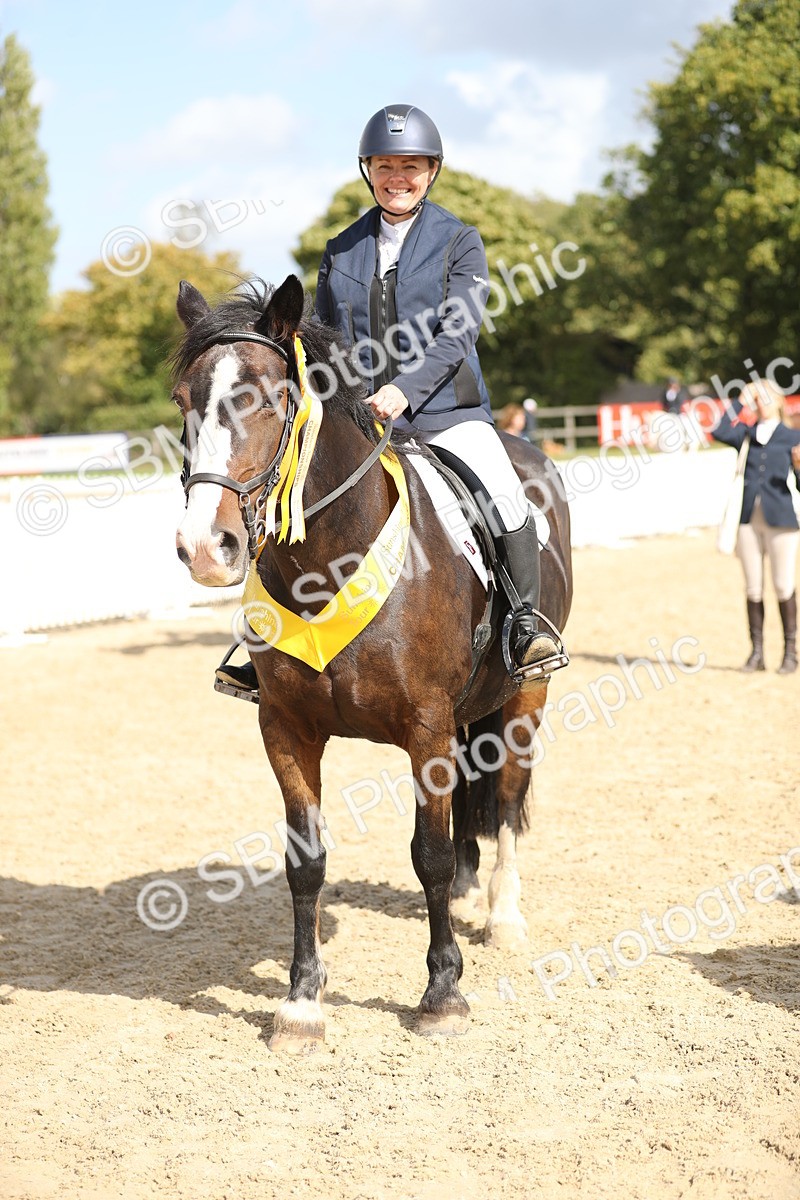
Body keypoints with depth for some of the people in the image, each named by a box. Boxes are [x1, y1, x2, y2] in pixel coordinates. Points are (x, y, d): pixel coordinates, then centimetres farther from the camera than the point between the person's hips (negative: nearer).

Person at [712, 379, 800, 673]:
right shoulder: (745, 434, 13)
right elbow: (719, 431, -7)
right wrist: (740, 401, -1)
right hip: (749, 519, 3)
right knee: (753, 588, 4)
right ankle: (757, 652, 9)